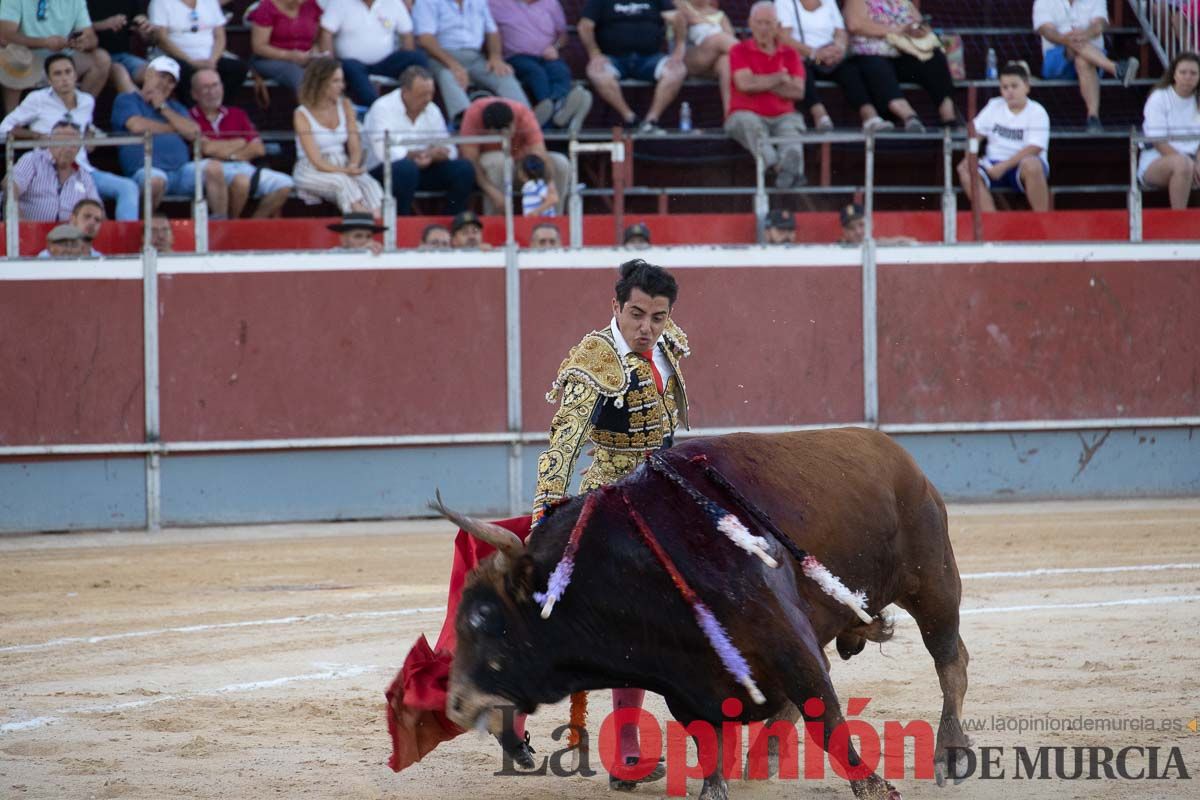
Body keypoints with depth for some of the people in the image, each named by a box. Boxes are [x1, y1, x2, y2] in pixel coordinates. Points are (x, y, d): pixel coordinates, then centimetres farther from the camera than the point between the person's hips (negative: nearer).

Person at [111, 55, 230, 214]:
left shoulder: (175, 107, 30)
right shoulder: (127, 100, 14)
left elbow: (193, 132, 10)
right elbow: (137, 126, -7)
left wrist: (163, 108, 8)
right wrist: (173, 129, 9)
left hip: (181, 170, 5)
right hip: (148, 170, -5)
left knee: (213, 168, -22)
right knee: (155, 180, -41)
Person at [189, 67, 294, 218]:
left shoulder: (236, 114, 23)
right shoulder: (190, 118, 5)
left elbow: (259, 149, 13)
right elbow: (206, 148, -9)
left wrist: (228, 154, -4)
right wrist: (241, 143, 6)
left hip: (243, 167, 6)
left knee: (284, 183, -18)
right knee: (241, 180, -39)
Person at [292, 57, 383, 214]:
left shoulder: (345, 106, 7)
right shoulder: (302, 115, -7)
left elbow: (355, 147, 4)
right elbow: (317, 161, -13)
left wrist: (353, 166, -18)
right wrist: (344, 171, -26)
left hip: (343, 167, 4)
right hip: (312, 173, -4)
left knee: (370, 184, -28)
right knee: (342, 182, -35)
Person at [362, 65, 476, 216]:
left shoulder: (432, 110, 7)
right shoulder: (383, 108, -12)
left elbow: (449, 150, 3)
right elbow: (384, 152, -23)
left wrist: (431, 155, -21)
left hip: (422, 169, 6)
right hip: (383, 170, -6)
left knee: (464, 169, -14)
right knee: (406, 168, -39)